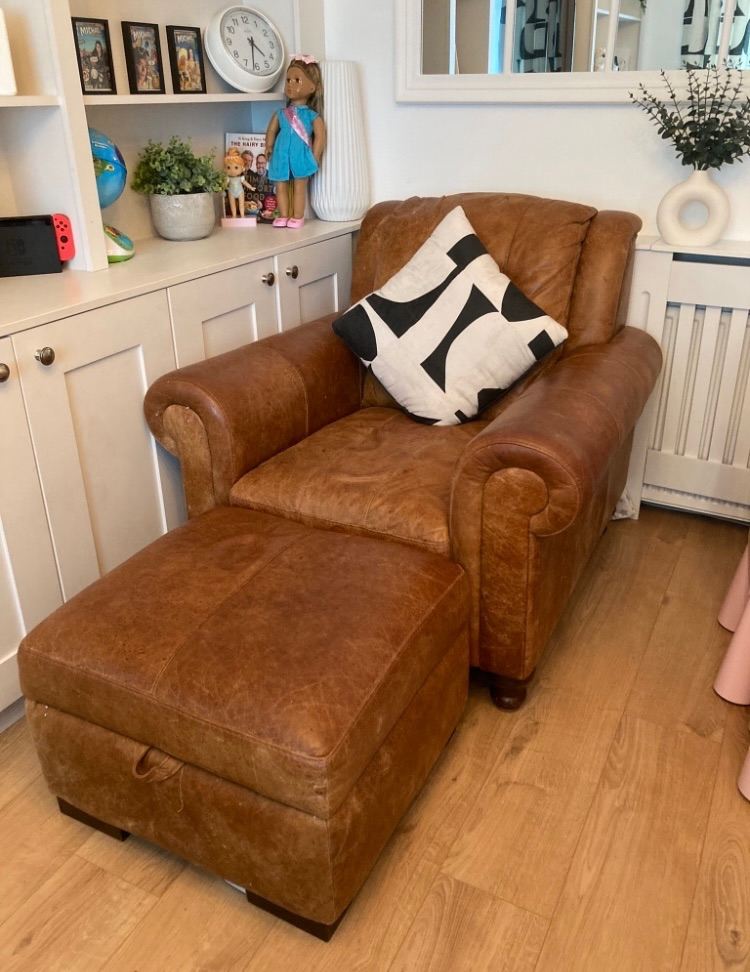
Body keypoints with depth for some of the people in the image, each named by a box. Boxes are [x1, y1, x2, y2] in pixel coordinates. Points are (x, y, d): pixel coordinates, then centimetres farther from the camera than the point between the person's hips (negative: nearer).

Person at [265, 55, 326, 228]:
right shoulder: (280, 113, 10)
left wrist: (315, 157, -9)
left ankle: (297, 217, 7)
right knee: (281, 187, 7)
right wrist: (269, 148, 4)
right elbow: (271, 130, 15)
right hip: (281, 156, 4)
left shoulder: (312, 116, 0)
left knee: (299, 188, 2)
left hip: (301, 156, -4)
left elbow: (320, 136, -3)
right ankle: (284, 216, 16)